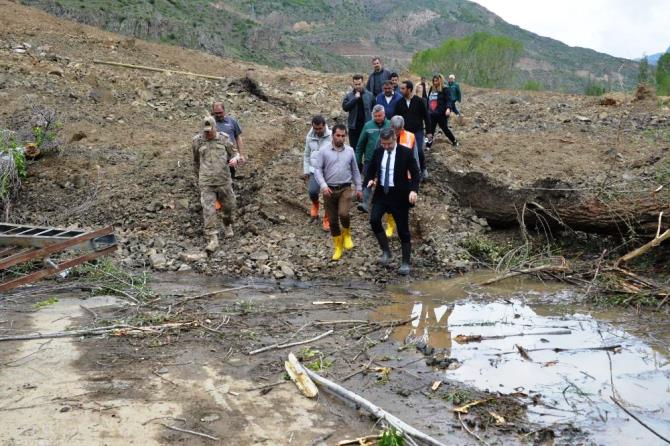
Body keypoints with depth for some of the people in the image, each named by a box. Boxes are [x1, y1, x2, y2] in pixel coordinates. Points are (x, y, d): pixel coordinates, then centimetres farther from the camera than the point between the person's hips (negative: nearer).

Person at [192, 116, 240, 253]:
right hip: (206, 183, -1)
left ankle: (227, 224, 45)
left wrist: (234, 159, -20)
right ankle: (213, 240, -8)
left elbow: (234, 154, 6)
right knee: (208, 210, -10)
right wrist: (197, 178, 24)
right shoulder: (197, 141, 0)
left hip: (223, 181, 1)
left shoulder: (224, 139, -1)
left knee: (229, 206, 12)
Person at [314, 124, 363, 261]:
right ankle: (337, 246, 24)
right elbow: (317, 169, -4)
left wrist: (359, 188, 12)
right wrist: (323, 186, -16)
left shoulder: (350, 151, 4)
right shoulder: (324, 151, -3)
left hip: (345, 189, 0)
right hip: (329, 190, 0)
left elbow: (355, 170, 12)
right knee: (333, 220, 6)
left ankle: (346, 234, 9)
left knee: (343, 214, -22)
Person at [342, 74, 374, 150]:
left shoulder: (369, 95, 3)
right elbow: (345, 107, -14)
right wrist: (355, 98, -18)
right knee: (354, 147, 6)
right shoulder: (349, 96, 1)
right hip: (354, 126, 0)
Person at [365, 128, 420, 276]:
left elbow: (415, 173, -6)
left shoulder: (406, 152, -8)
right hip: (381, 193, 3)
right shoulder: (378, 152, 3)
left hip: (399, 195, -3)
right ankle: (386, 252, -2)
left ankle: (406, 263, 16)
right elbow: (371, 169, 15)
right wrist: (370, 180, -8)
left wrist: (414, 190, -23)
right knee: (374, 220, -19)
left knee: (403, 230, 3)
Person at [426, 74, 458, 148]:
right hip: (432, 114, 6)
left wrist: (448, 108, -34)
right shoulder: (432, 89, 11)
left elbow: (449, 100, -17)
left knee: (445, 129, 7)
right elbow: (428, 100, 19)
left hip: (441, 114, -6)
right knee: (430, 130, 6)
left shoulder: (445, 89, -8)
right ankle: (428, 145, 13)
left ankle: (454, 141, 27)